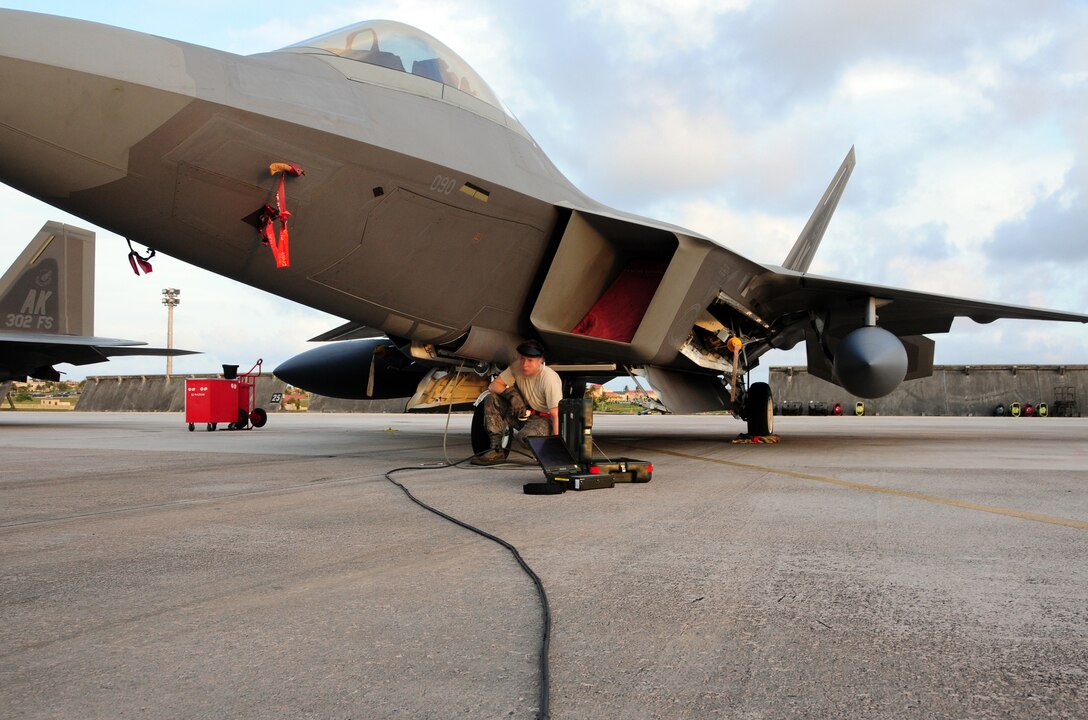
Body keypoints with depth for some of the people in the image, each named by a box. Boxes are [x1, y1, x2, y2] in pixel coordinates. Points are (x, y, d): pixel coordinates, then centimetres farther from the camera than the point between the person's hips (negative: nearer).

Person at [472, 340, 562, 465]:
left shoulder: (549, 379, -24)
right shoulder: (517, 367, -8)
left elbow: (556, 415, -25)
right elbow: (493, 385, -4)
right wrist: (511, 394, -24)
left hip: (545, 419, -7)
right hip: (525, 413, 7)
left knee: (526, 436, -38)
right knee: (491, 399, -10)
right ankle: (496, 450, -13)